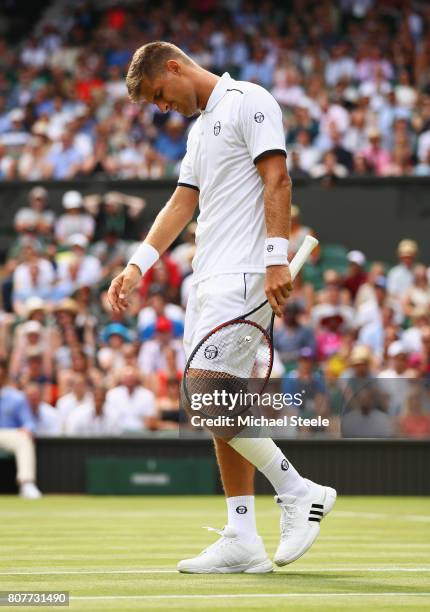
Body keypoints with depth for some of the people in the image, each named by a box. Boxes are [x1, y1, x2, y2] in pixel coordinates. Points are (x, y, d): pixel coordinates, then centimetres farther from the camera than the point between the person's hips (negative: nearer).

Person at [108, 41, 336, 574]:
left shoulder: (249, 102, -4)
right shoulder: (199, 127, 24)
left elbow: (277, 180, -13)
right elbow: (184, 201, 23)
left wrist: (276, 258, -22)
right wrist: (137, 265, 13)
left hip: (243, 276, -10)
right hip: (207, 280, 10)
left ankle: (297, 491, -4)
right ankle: (242, 542, 6)